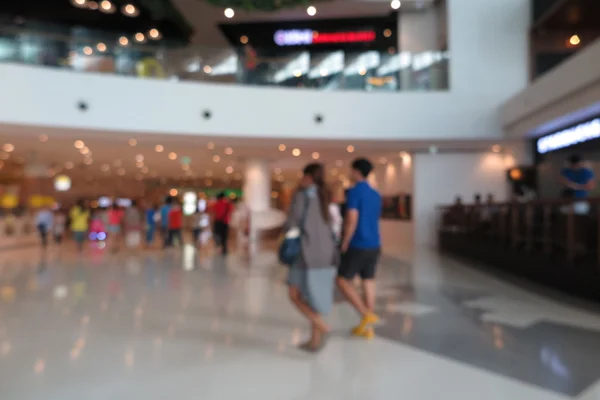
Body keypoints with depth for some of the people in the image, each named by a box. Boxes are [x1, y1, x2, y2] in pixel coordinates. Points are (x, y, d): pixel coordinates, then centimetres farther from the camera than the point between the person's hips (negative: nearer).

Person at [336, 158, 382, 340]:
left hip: (358, 246, -8)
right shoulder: (376, 194, 13)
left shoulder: (354, 191, -12)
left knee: (342, 280, 5)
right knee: (368, 283, 10)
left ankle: (366, 315, -4)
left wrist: (345, 244, -10)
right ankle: (368, 328, 16)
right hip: (374, 245, 8)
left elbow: (352, 220, -20)